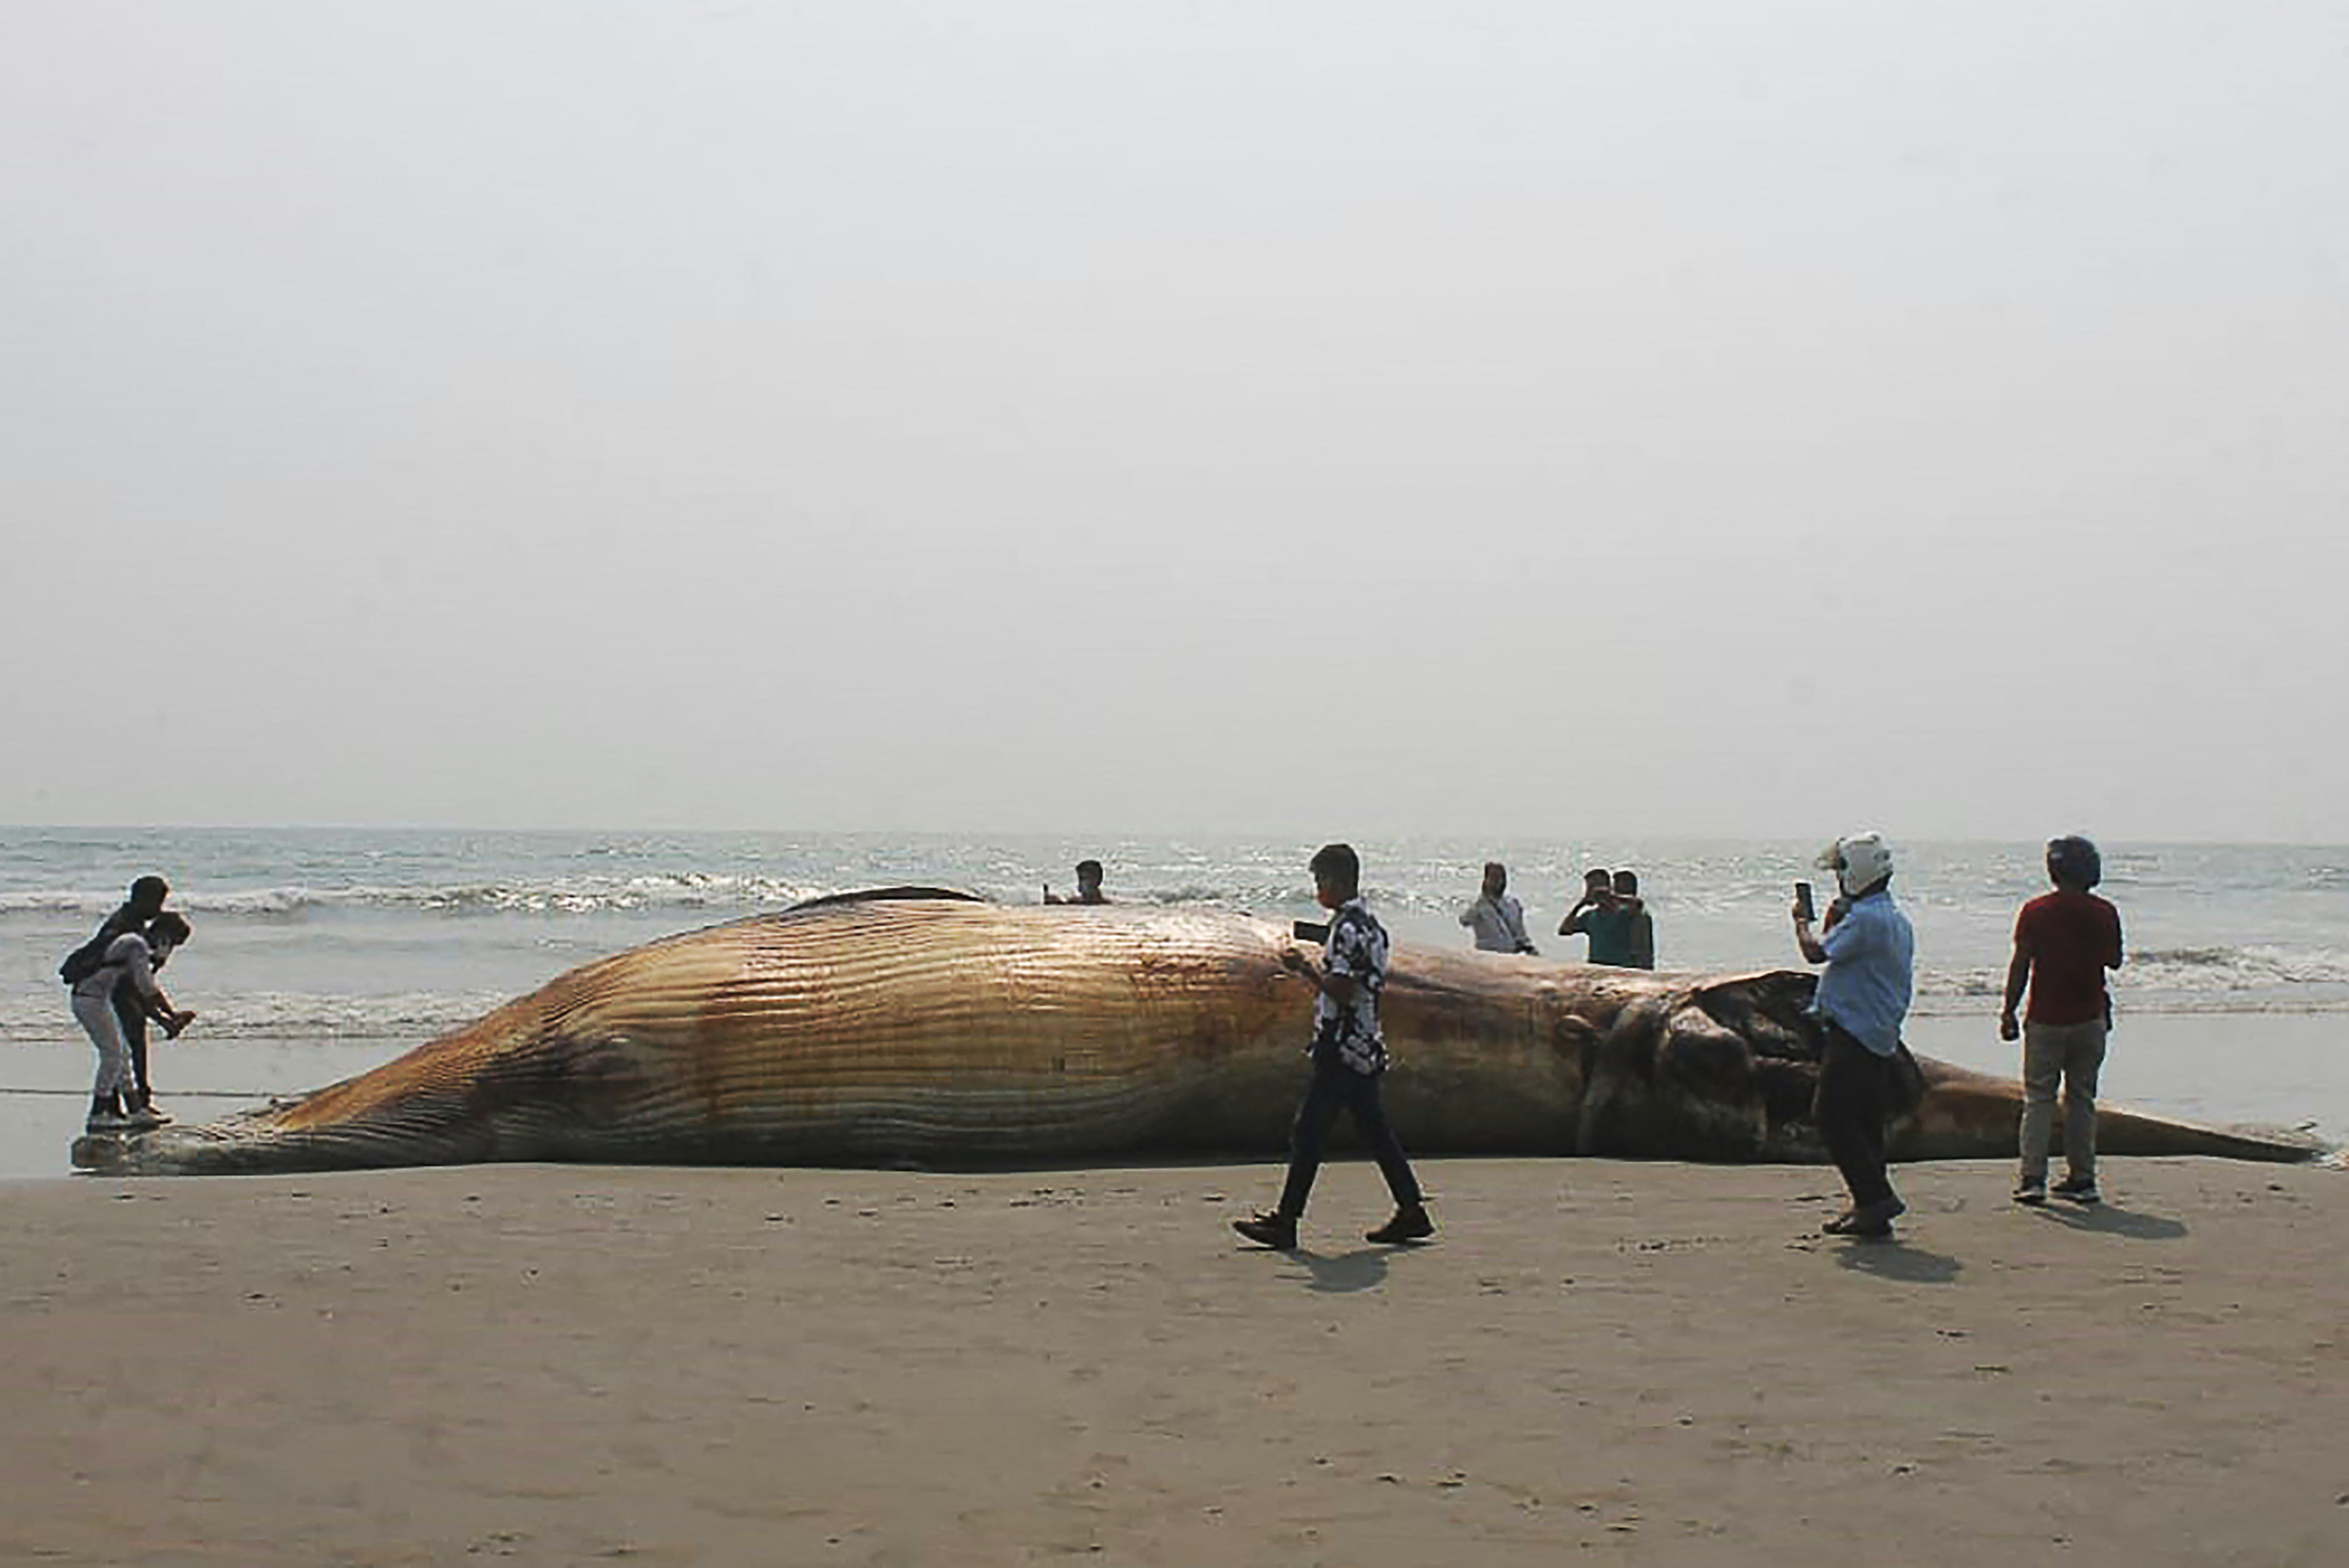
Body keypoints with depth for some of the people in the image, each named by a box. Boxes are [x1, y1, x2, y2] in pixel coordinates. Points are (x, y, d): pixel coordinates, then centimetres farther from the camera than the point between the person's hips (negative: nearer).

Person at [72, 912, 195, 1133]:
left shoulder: (143, 949, 18)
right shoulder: (138, 947, -13)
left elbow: (144, 997, 19)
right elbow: (150, 990, -15)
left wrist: (165, 1020, 10)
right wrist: (173, 1014, -6)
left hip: (97, 999, 10)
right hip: (91, 999, -10)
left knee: (122, 1052, 12)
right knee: (113, 1053, -8)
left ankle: (135, 1111, 16)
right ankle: (97, 1118, -6)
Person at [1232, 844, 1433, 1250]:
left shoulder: (1348, 927, -16)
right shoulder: (1369, 923, 15)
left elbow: (1342, 991, -22)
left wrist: (1306, 970, -12)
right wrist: (1313, 971, 17)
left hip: (1342, 1048, -10)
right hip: (1365, 1047, 10)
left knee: (1308, 1133, -6)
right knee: (1374, 1130, 13)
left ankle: (1285, 1221, -4)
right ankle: (1412, 1212, 14)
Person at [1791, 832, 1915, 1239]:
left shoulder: (1864, 918, -17)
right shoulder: (1896, 920, 16)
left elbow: (1817, 952, -18)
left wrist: (1802, 922, -1)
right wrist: (1833, 926, 14)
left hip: (1853, 1034, -10)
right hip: (1881, 1037, 10)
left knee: (1835, 1118, -7)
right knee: (1867, 1123, 12)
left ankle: (1877, 1197, -10)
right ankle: (1871, 1206, 15)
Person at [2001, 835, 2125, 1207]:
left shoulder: (2035, 912, -7)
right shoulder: (2104, 914, -1)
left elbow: (2020, 966, -6)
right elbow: (2114, 961, 11)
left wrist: (2009, 1012, 1)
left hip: (2046, 1019, -2)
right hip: (2090, 1019, 2)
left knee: (2039, 1099, 3)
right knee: (2082, 1099, 11)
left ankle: (2032, 1179, -4)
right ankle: (2082, 1179, 12)